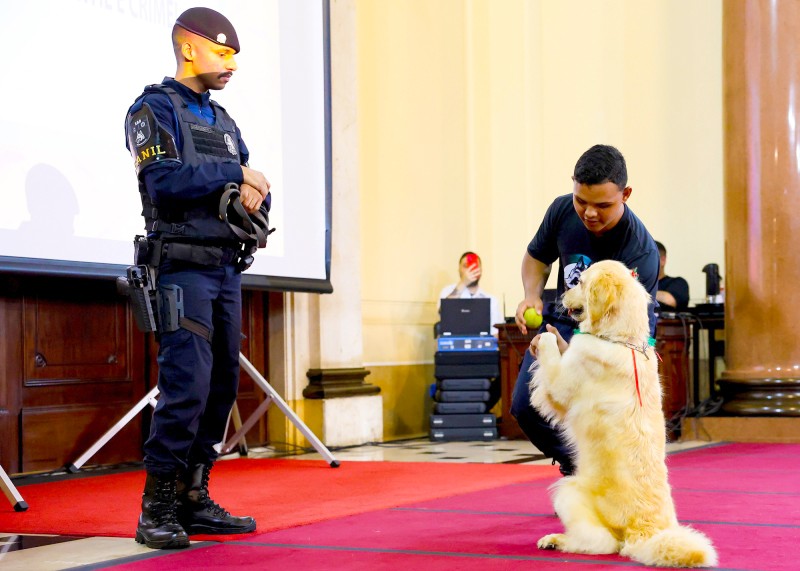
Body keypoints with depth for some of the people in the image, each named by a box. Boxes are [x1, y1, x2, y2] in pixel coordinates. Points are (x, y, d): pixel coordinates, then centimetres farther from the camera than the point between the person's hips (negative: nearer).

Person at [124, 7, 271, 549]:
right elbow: (163, 180, -18)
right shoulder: (154, 108, -2)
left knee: (222, 385, 7)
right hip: (184, 267, -8)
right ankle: (157, 509, -10)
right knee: (187, 384, -15)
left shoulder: (223, 121, 21)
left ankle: (193, 499, 13)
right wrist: (233, 173, -11)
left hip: (227, 268, 8)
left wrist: (254, 194, -7)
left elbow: (256, 186, 16)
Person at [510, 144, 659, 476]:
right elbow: (537, 257, 5)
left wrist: (568, 354, -50)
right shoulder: (562, 210, -18)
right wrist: (532, 296, -16)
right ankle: (575, 468, 16)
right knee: (526, 405, -8)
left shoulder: (641, 254, -33)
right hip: (565, 320, 5)